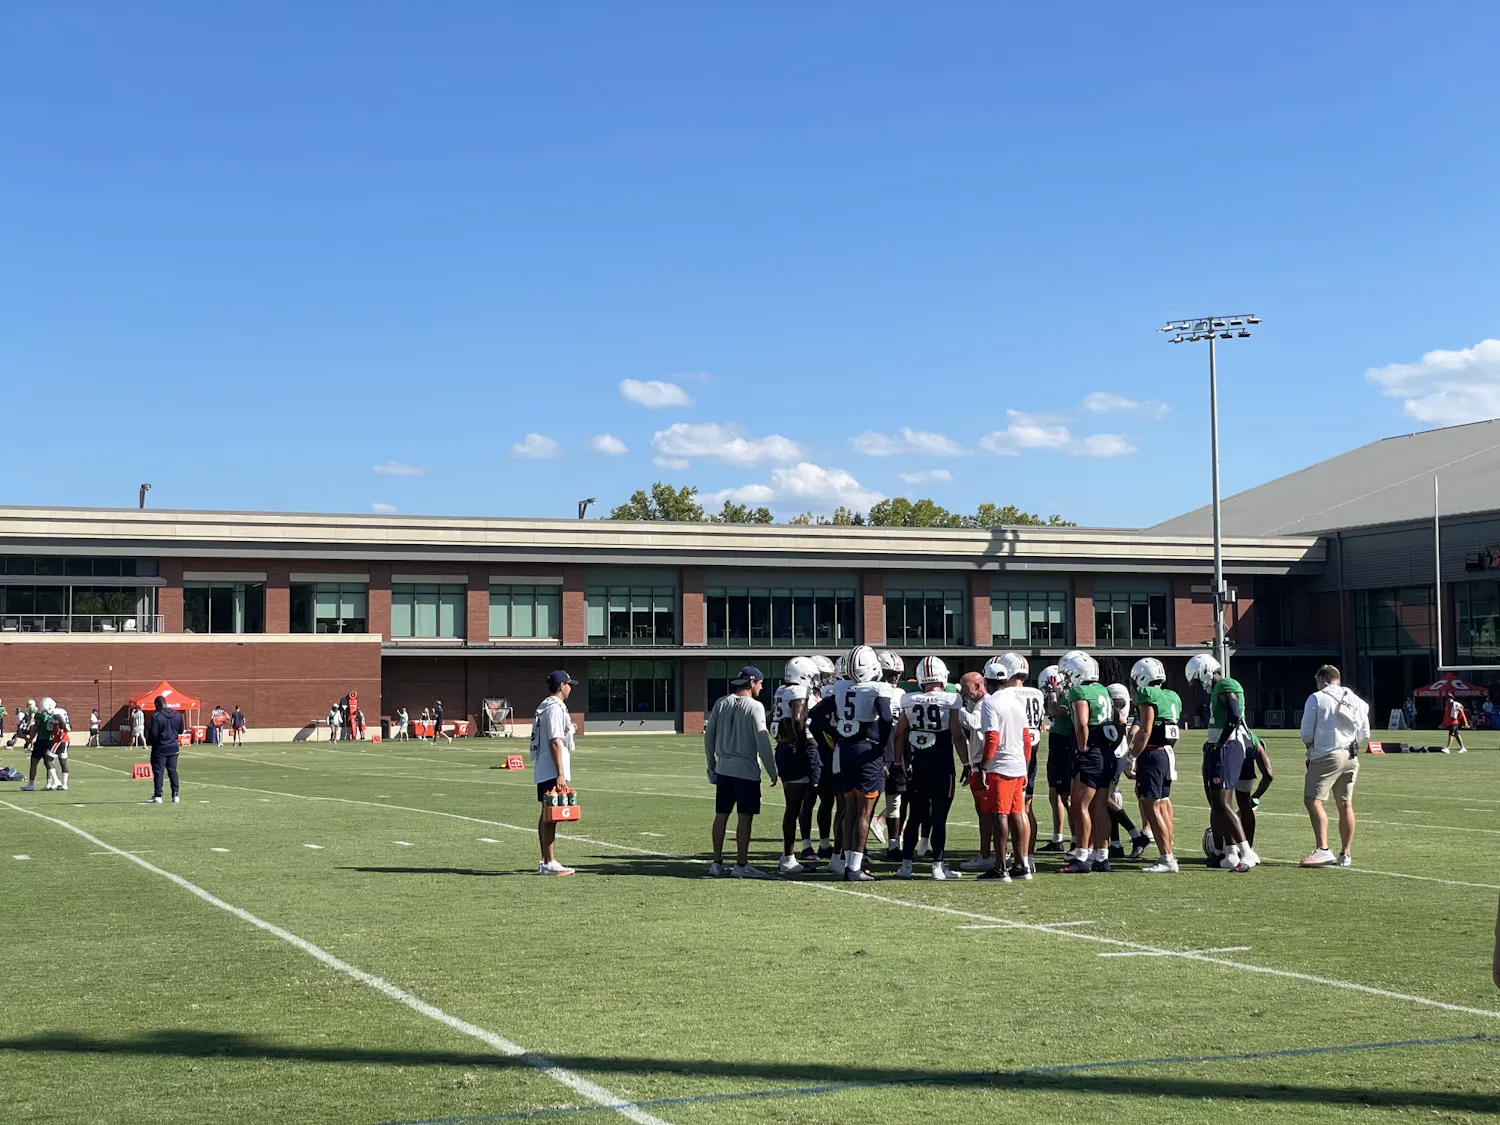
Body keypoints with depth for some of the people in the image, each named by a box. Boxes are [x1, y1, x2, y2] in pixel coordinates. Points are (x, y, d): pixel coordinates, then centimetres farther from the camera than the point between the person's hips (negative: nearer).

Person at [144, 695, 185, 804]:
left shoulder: (156, 716, -16)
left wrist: (149, 740, 3)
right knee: (172, 770, 11)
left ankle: (158, 796, -2)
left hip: (160, 748, -6)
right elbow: (180, 731, 10)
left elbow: (153, 734, -16)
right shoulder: (177, 715, 3)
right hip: (174, 747, 6)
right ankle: (175, 795, 8)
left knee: (158, 771, 0)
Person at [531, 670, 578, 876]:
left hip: (543, 770, 11)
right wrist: (560, 774, -23)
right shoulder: (555, 708, -15)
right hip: (553, 770, -11)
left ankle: (546, 861, 19)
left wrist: (569, 731, 26)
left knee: (547, 814, 14)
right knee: (551, 815, -9)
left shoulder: (545, 707, 17)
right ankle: (549, 864, -9)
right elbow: (555, 742, -21)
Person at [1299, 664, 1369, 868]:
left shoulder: (1316, 699, -3)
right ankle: (1345, 854, 18)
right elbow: (1364, 735, 13)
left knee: (1313, 800, -10)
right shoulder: (1357, 701, 12)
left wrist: (1310, 746, 14)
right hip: (1351, 758, 6)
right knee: (1345, 805, 12)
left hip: (1326, 756, -6)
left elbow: (1306, 733, -5)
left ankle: (1322, 850, -24)